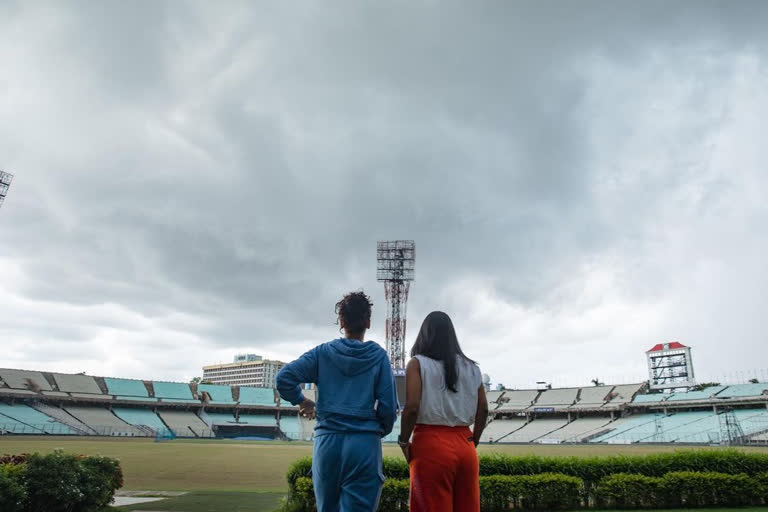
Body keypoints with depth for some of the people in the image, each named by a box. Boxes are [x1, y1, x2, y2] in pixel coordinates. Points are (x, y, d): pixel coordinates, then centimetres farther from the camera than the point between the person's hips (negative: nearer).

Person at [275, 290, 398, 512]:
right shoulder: (379, 356, 1)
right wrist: (383, 430, 17)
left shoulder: (323, 352, 4)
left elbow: (283, 378, -6)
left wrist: (300, 400, 12)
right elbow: (388, 405, -3)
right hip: (365, 443, -2)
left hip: (328, 440, 2)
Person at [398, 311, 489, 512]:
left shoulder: (418, 364, -3)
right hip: (465, 445, 5)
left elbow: (412, 407, -13)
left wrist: (404, 442, -1)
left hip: (431, 444, -4)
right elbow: (483, 410, 9)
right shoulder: (471, 367, 11)